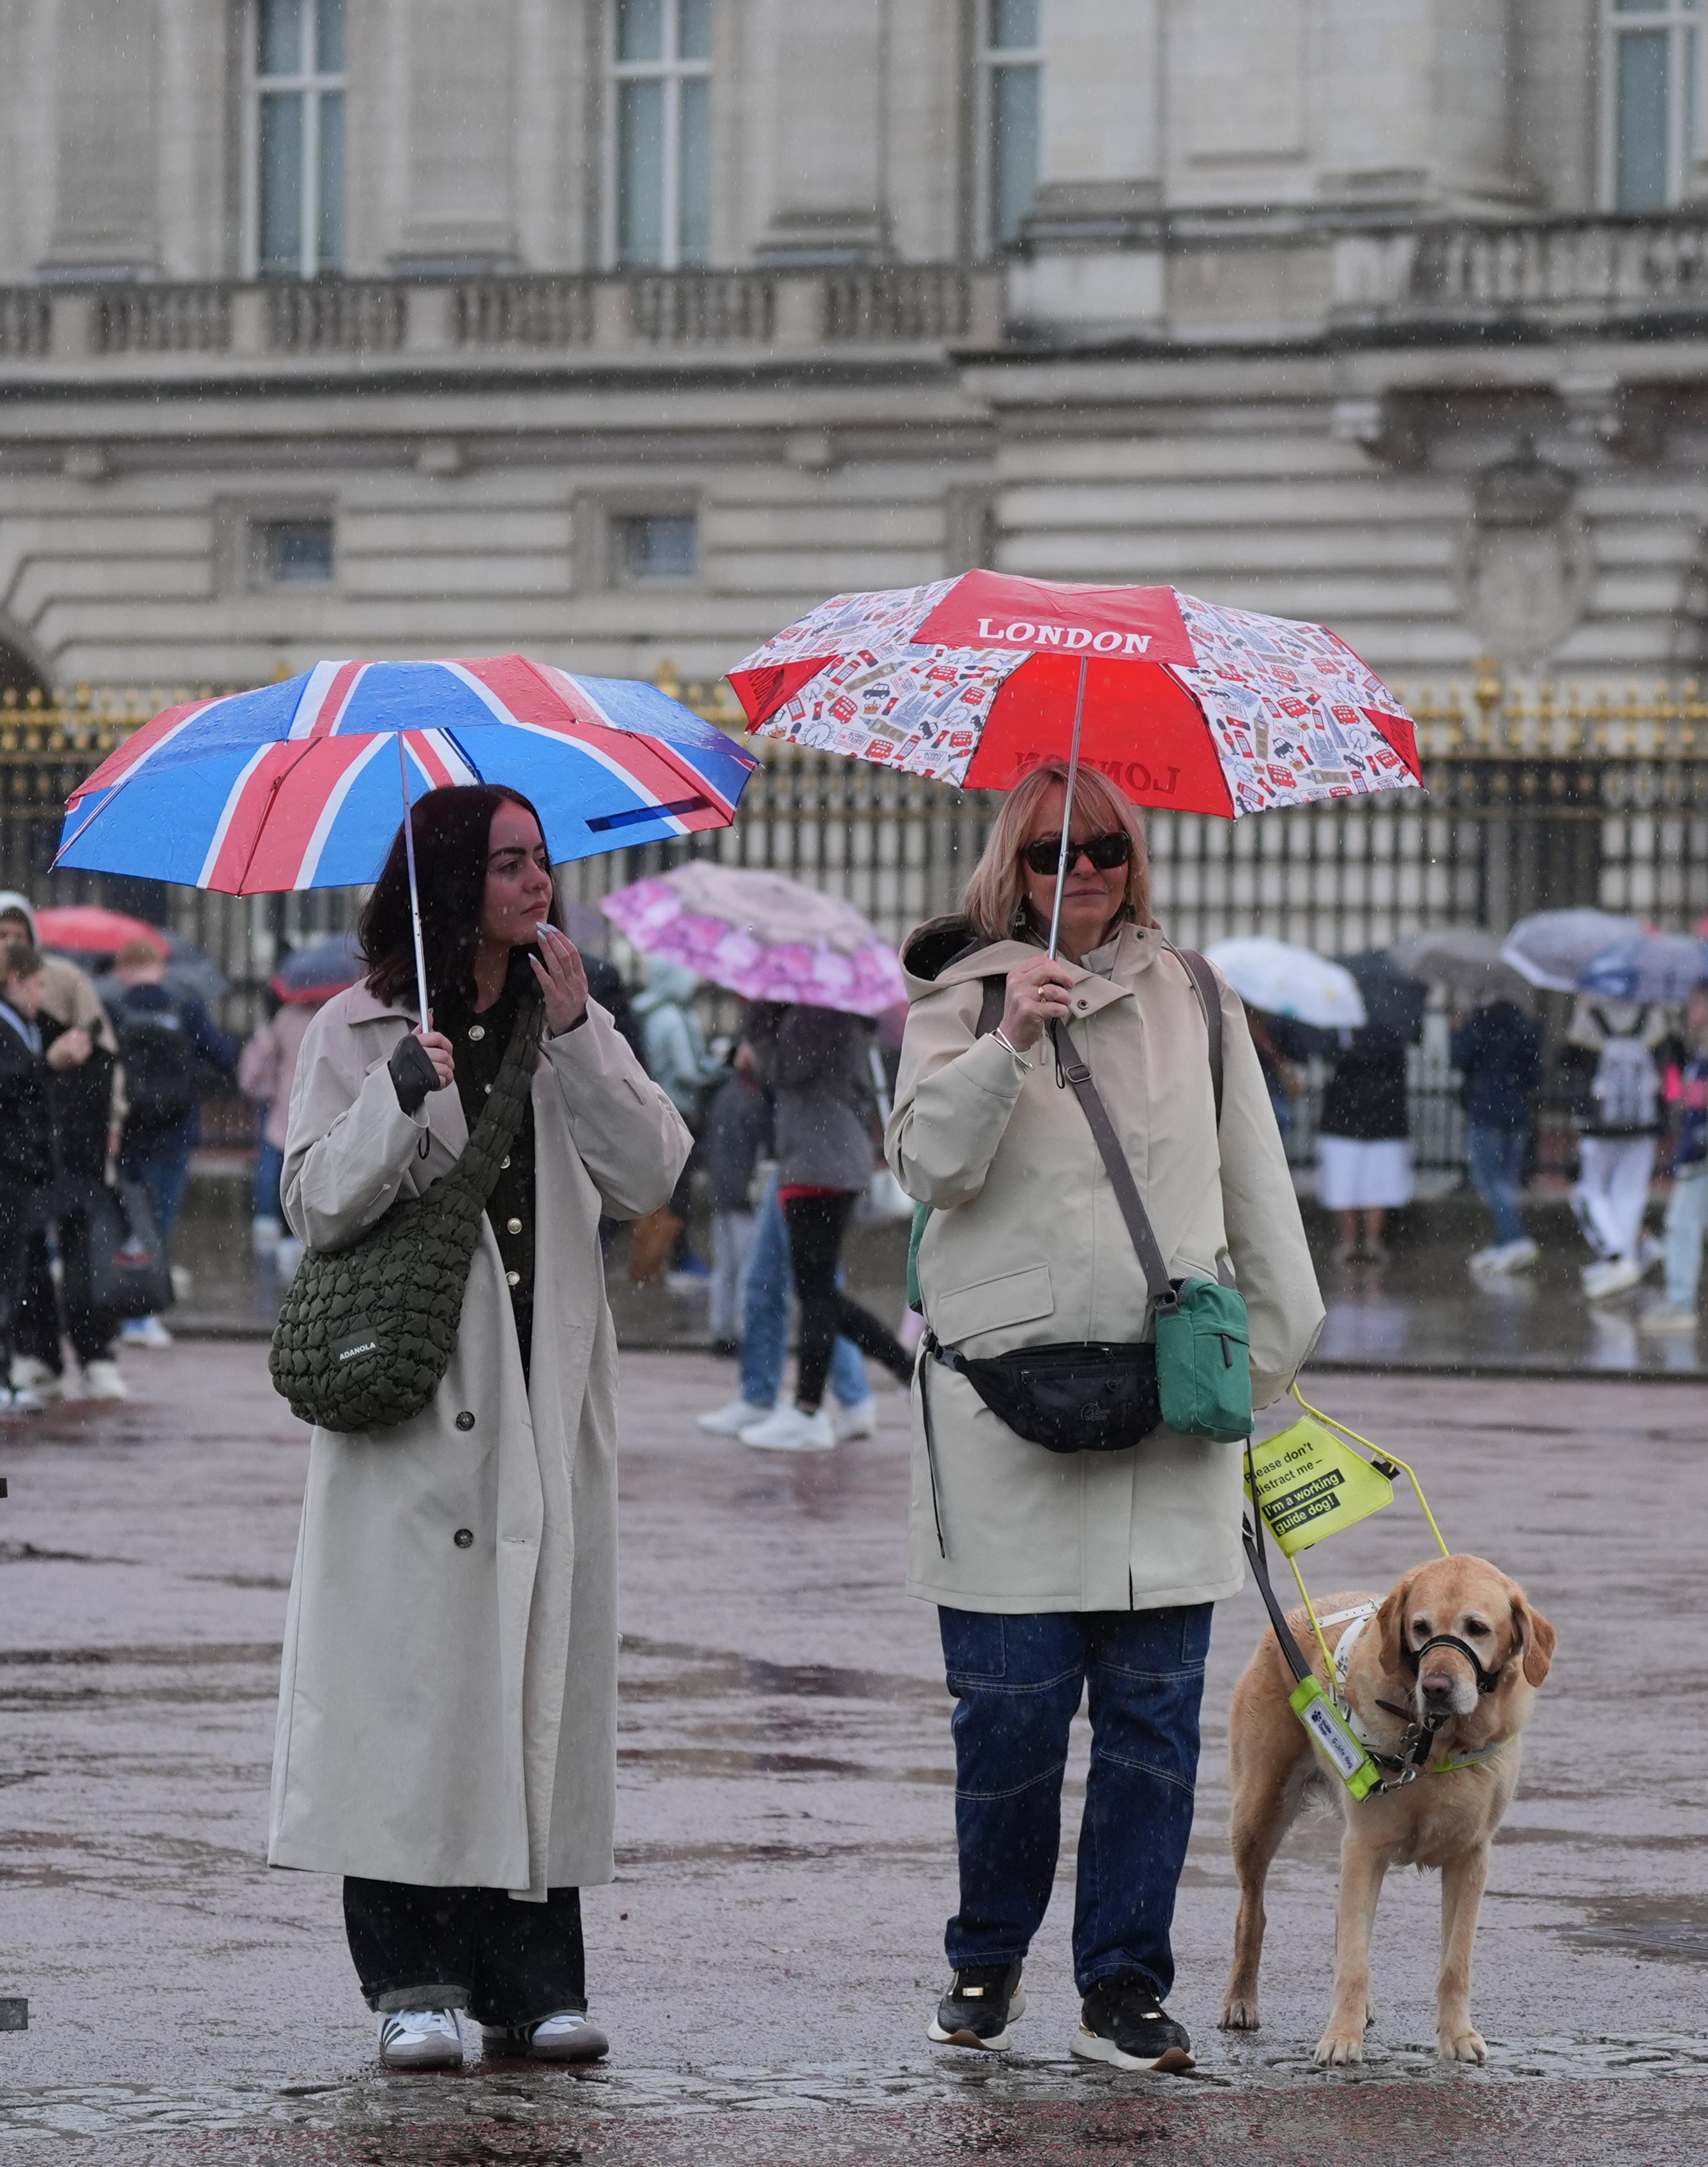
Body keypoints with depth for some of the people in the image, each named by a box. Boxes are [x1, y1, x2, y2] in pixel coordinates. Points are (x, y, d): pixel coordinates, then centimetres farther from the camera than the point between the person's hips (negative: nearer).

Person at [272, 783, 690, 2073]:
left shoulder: (574, 1027, 14)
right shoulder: (358, 1033, 4)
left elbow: (652, 1178, 0)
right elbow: (318, 1206, -3)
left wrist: (578, 1038, -8)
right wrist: (403, 1097, -17)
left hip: (548, 1403, 3)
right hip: (413, 1401, -3)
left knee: (545, 1678, 0)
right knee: (411, 1677, -7)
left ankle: (533, 1978, 4)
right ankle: (416, 1980, -3)